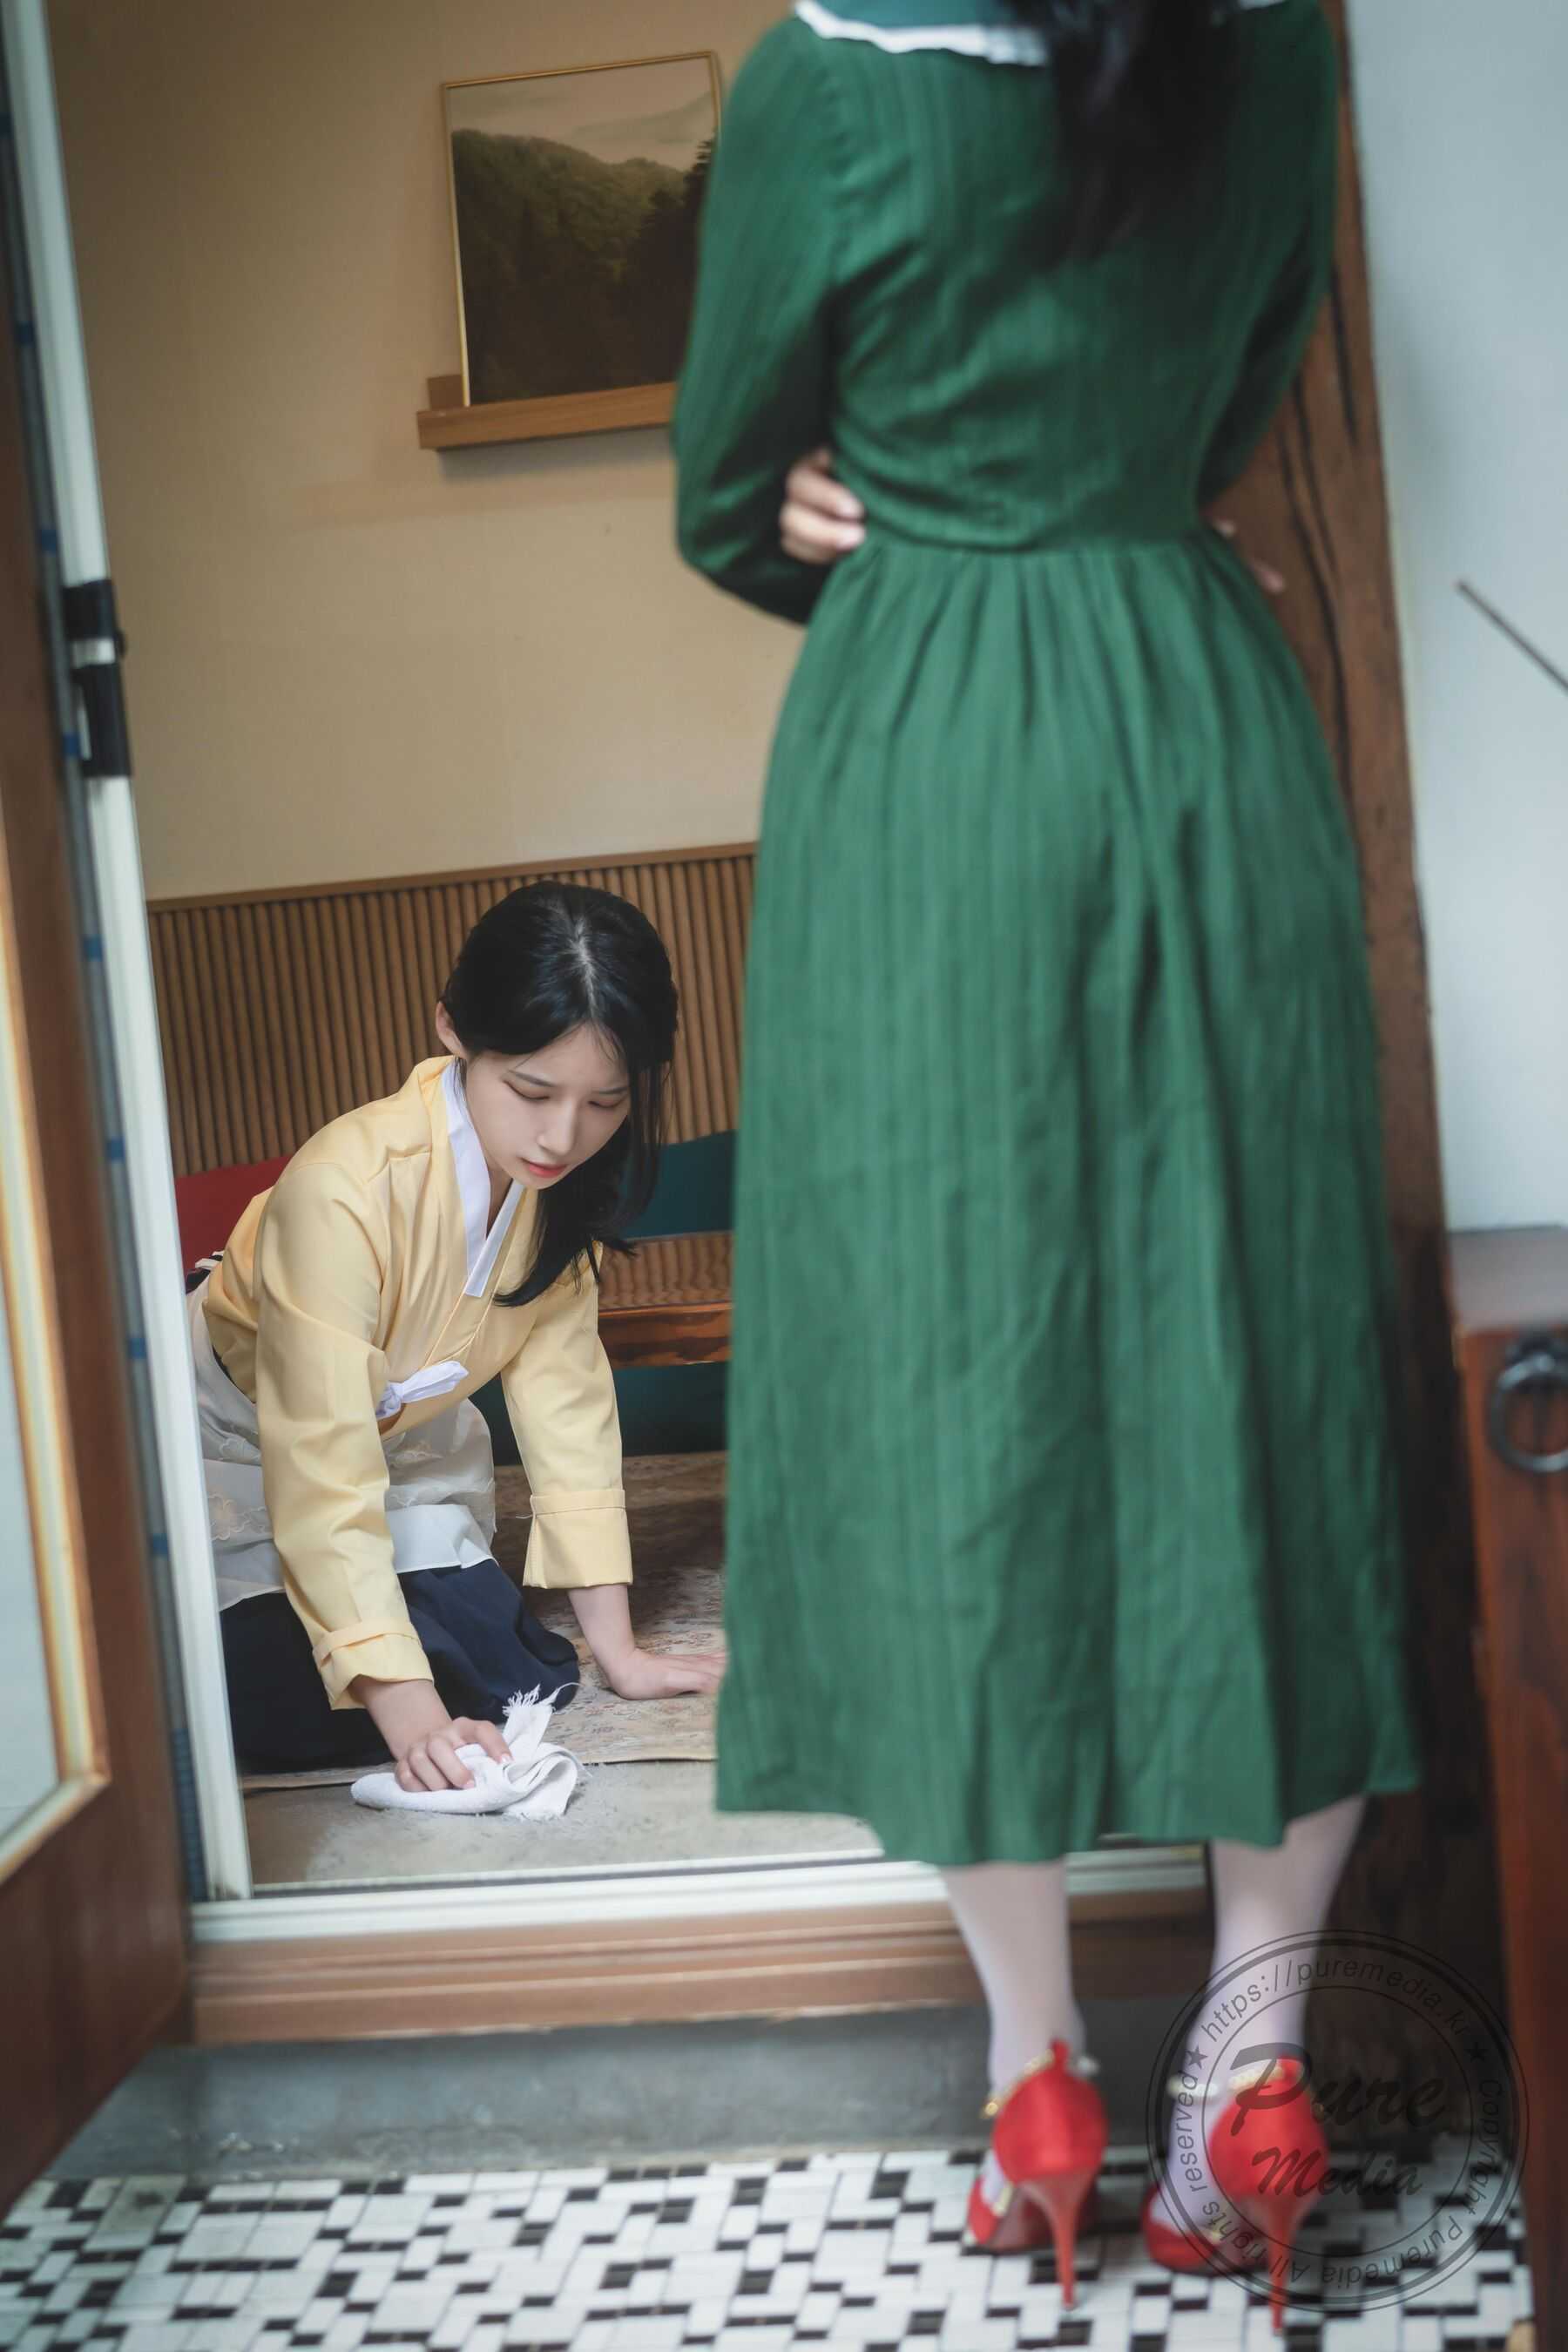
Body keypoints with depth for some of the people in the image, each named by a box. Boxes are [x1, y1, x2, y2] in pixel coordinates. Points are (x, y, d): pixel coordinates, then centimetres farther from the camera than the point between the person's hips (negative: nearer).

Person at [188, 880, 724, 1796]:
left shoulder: (560, 1177, -16)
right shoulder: (344, 1190, -37)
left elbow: (566, 1394, -12)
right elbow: (324, 1475, -37)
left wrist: (619, 1649, -13)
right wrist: (410, 1715, -43)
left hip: (408, 1440, 6)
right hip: (242, 1443, -6)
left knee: (526, 1679, -7)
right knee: (305, 1716, -22)